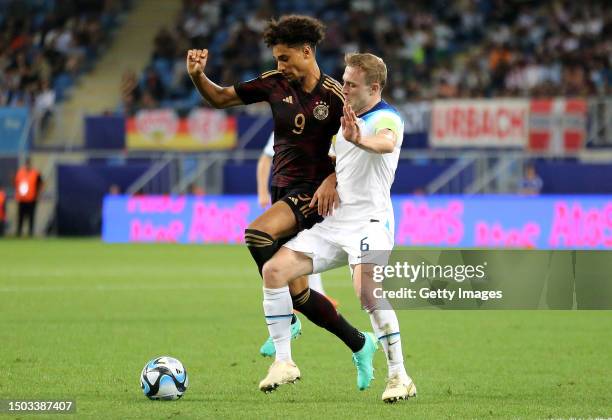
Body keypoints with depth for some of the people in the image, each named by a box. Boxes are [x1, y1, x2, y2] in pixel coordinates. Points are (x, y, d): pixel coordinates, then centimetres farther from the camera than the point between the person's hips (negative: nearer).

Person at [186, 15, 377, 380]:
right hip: (282, 189, 6)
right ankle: (361, 345, 24)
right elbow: (221, 98, 10)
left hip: (312, 193, -6)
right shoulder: (275, 84, 4)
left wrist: (333, 179, -19)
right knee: (298, 293, 7)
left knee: (257, 236, -33)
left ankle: (286, 322, -17)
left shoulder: (333, 95, -10)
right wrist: (198, 76, -8)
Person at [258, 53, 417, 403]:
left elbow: (387, 142, -39)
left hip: (368, 221, -9)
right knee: (275, 269, -3)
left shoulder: (386, 118, -12)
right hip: (331, 222, 9)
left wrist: (361, 140, -60)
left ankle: (400, 378, -21)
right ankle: (284, 363, 3)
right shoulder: (346, 118, 17)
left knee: (368, 290, -30)